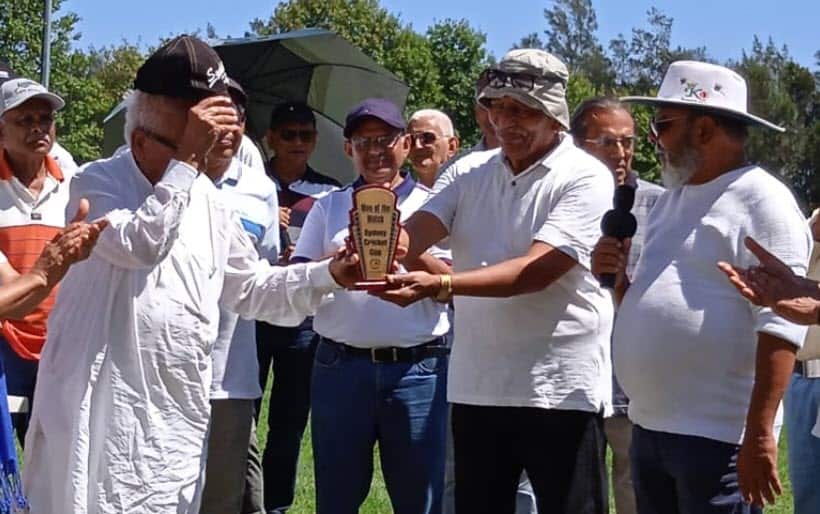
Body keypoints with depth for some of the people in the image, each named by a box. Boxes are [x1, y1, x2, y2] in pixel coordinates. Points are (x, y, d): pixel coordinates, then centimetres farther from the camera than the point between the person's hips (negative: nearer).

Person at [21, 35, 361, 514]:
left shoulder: (208, 200, 14)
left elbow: (250, 286, 20)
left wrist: (330, 275, 5)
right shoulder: (98, 183, -6)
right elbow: (139, 244, -26)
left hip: (180, 415, 6)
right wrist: (185, 158, -24)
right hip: (105, 411, -6)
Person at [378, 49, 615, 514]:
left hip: (559, 388, -6)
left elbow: (536, 272, -22)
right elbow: (415, 235, -5)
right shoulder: (472, 173, 9)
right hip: (476, 386, 6)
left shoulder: (584, 178, -10)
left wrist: (439, 286, -34)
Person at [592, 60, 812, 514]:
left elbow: (779, 326, -18)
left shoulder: (761, 200, -10)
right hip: (649, 427, 9)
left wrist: (759, 436, -23)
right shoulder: (671, 201, 17)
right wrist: (618, 280, 5)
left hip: (717, 438, -9)